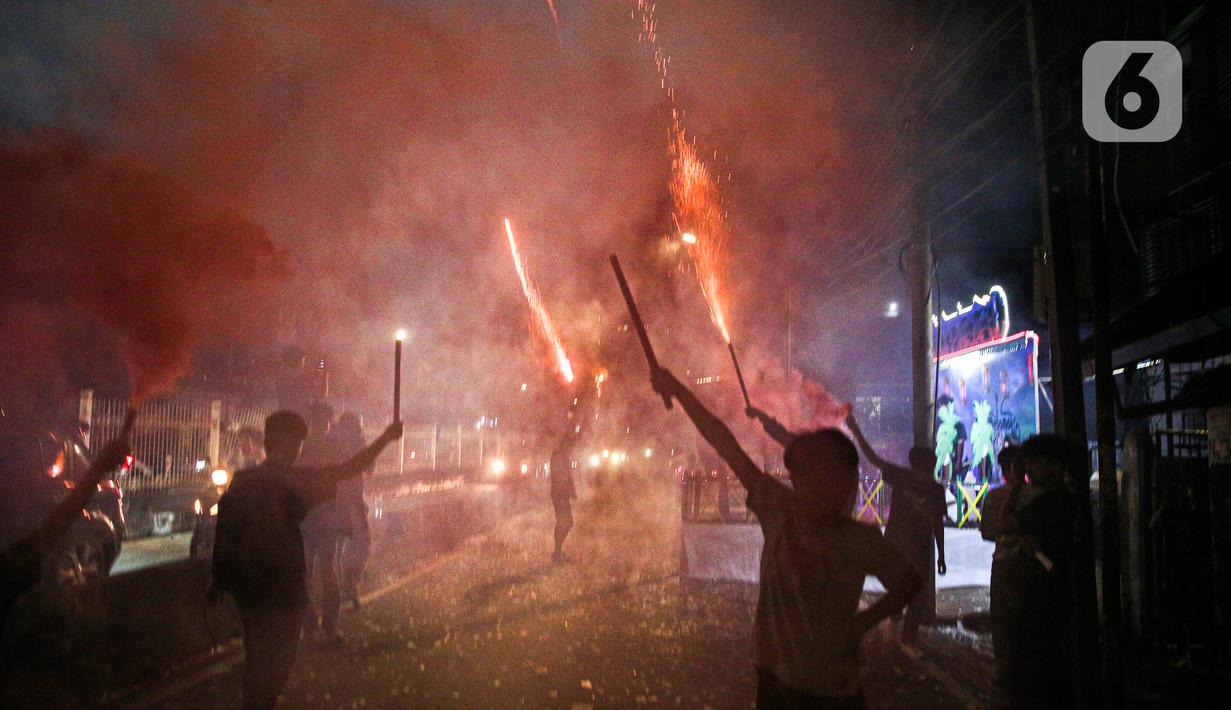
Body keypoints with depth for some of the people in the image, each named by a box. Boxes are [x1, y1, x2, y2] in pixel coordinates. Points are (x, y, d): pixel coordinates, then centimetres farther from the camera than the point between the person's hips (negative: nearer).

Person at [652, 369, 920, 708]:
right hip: (775, 682, 1)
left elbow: (909, 581, 4)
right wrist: (678, 390, -14)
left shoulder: (862, 541, -13)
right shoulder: (780, 512, -12)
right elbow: (726, 447, -14)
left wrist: (862, 623, -5)